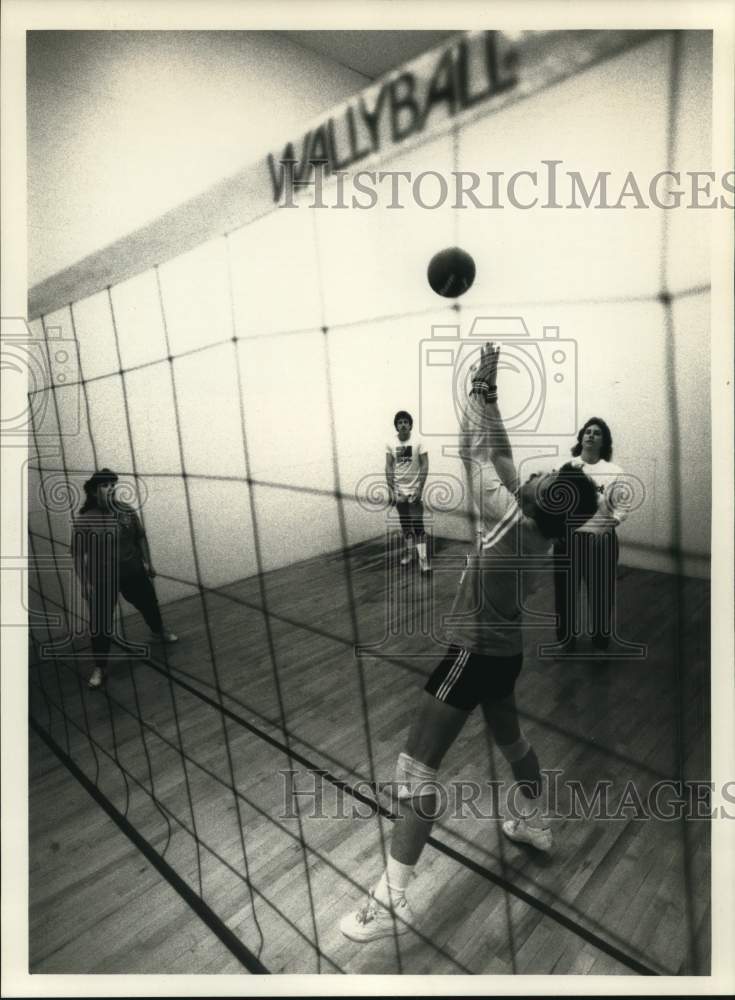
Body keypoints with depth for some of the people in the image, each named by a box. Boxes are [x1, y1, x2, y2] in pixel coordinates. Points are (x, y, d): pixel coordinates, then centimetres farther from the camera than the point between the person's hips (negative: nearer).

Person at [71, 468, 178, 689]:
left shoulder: (127, 511, -3)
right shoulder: (83, 521, -13)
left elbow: (141, 538, 8)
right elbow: (79, 554, -10)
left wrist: (147, 563, 9)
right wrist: (85, 583, -11)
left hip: (133, 572, 4)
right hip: (102, 578, -3)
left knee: (149, 603, 21)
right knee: (101, 623, 2)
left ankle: (158, 631, 51)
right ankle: (99, 667, 18)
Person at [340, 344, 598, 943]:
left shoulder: (512, 516, -23)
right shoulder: (535, 522, -2)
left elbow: (476, 454, -18)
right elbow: (499, 451, 4)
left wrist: (480, 388, -7)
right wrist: (491, 395, 5)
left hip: (476, 653, -9)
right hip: (505, 651, 9)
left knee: (416, 765, -4)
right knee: (508, 738, 31)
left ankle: (393, 900, 3)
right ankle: (535, 825, 53)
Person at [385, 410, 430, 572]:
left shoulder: (418, 442, -9)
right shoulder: (391, 444, -2)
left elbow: (425, 465, -8)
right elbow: (388, 467, 1)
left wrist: (420, 488, -14)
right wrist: (391, 489, -4)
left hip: (414, 489, -3)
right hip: (399, 490, 3)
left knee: (418, 525, -8)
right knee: (405, 524, 14)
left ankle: (423, 558, -6)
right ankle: (408, 551, 30)